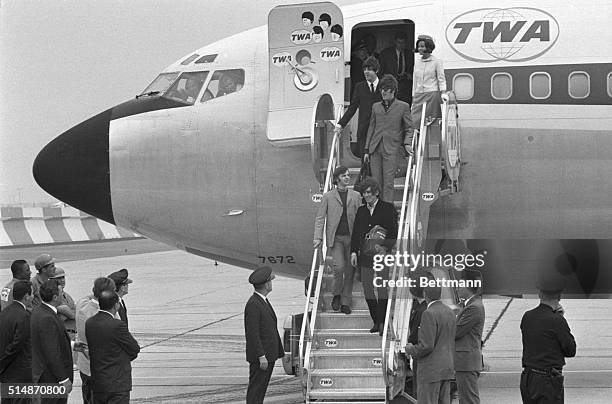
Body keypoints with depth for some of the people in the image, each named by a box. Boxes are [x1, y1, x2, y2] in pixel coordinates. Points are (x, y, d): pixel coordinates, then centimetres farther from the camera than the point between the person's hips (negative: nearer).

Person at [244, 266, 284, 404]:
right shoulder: (253, 304, -18)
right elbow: (253, 334, -21)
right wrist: (261, 356, -22)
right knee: (256, 388, -6)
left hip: (268, 354, 10)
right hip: (260, 357, -10)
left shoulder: (263, 301, 14)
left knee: (262, 387, 13)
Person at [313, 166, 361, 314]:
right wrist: (318, 237, -5)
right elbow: (320, 218, 4)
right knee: (339, 266, -17)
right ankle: (337, 295, 5)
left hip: (351, 237, 2)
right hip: (335, 238, -2)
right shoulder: (328, 196, 5)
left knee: (349, 271, 2)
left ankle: (345, 302, 11)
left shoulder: (355, 196, 11)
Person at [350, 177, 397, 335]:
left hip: (382, 253, -4)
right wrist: (354, 251, 4)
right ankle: (376, 322, 11)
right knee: (367, 290, 3)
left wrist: (385, 246, -15)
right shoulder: (361, 211, 15)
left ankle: (382, 322, -1)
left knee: (382, 290, -6)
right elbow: (355, 233, 15)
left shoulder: (388, 209, 2)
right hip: (365, 256, 5)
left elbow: (394, 232, -1)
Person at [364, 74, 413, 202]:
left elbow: (408, 128, 9)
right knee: (376, 182, 3)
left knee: (388, 182, -7)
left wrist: (407, 143, -9)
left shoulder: (403, 106, 5)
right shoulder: (376, 107, 15)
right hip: (375, 148, 4)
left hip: (391, 149, -4)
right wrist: (366, 150, 14)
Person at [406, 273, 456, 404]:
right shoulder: (450, 312, 10)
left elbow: (426, 346, -20)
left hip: (430, 370, -9)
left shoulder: (429, 314, -17)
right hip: (447, 368, 9)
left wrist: (411, 350, -3)